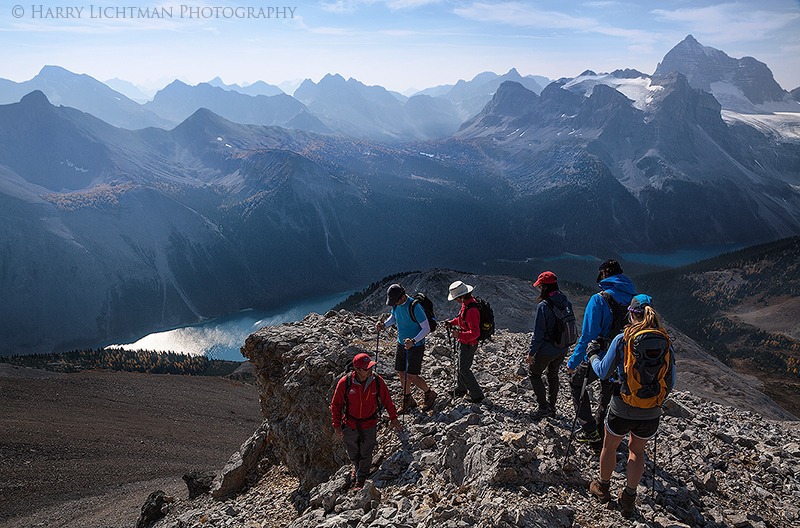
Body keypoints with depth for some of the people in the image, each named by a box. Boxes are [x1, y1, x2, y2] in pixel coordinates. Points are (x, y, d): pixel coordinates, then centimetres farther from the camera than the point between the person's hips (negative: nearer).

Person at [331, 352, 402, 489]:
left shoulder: (377, 381, -19)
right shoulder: (345, 383, -22)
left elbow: (387, 400, -2)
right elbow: (336, 404, -9)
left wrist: (393, 418, 4)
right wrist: (337, 426, -7)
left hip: (369, 425, 0)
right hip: (350, 425, 0)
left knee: (366, 455, 14)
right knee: (353, 453, 23)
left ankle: (361, 479, 39)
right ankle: (357, 467, 55)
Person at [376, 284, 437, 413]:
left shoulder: (414, 307, -27)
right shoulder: (396, 304, -4)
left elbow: (426, 328, -23)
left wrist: (413, 341, -36)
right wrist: (384, 324, -4)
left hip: (416, 345, -7)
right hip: (401, 343, 7)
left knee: (412, 376, -4)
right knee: (401, 373, 11)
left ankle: (429, 394, 23)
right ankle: (408, 399, 32)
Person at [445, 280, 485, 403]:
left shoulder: (471, 310, -33)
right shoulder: (467, 303, -1)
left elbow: (475, 333, -35)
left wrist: (459, 335, -38)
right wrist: (452, 322, 6)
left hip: (468, 345, -10)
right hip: (465, 343, 10)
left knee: (464, 370, 4)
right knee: (461, 366, 25)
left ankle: (477, 395, 17)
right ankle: (460, 389, 45)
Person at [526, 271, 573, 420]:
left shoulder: (543, 306, -24)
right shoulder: (566, 303, -3)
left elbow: (538, 333, -21)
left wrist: (531, 353, -11)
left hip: (547, 350, -7)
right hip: (563, 349, 7)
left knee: (534, 374, 14)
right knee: (553, 375, 24)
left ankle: (544, 407, 10)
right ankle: (552, 407, 36)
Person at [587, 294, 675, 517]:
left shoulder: (622, 339, -14)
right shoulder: (665, 342, -5)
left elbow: (603, 373, -6)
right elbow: (670, 382, 3)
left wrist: (593, 357, 13)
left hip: (622, 409, -2)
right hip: (651, 413, 3)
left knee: (609, 446, 23)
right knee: (637, 451, 26)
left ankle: (603, 488, 42)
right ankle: (629, 498, 32)